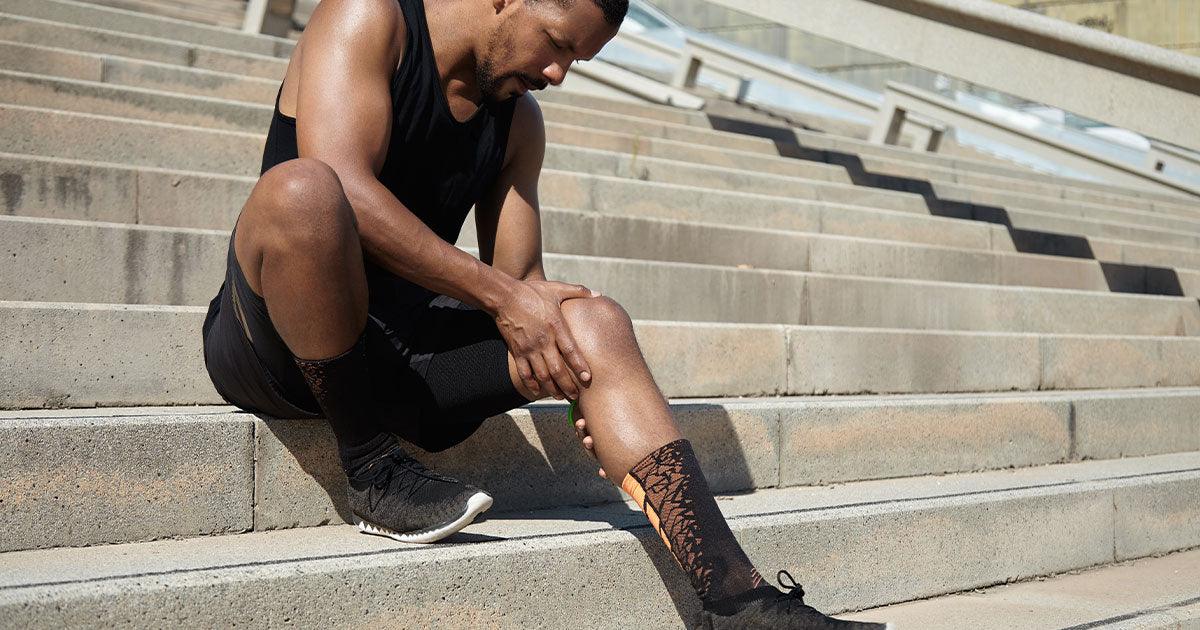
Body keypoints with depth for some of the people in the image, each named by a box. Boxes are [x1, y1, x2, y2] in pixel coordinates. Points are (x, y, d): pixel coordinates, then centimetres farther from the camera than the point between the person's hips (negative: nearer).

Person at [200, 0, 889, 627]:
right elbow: (343, 187, -23)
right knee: (301, 188, -36)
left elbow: (522, 281, 9)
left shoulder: (519, 122, 13)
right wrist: (498, 296, -23)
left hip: (402, 353, 6)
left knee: (596, 321, -13)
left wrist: (603, 392, -8)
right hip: (274, 343, -6)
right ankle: (375, 471, -20)